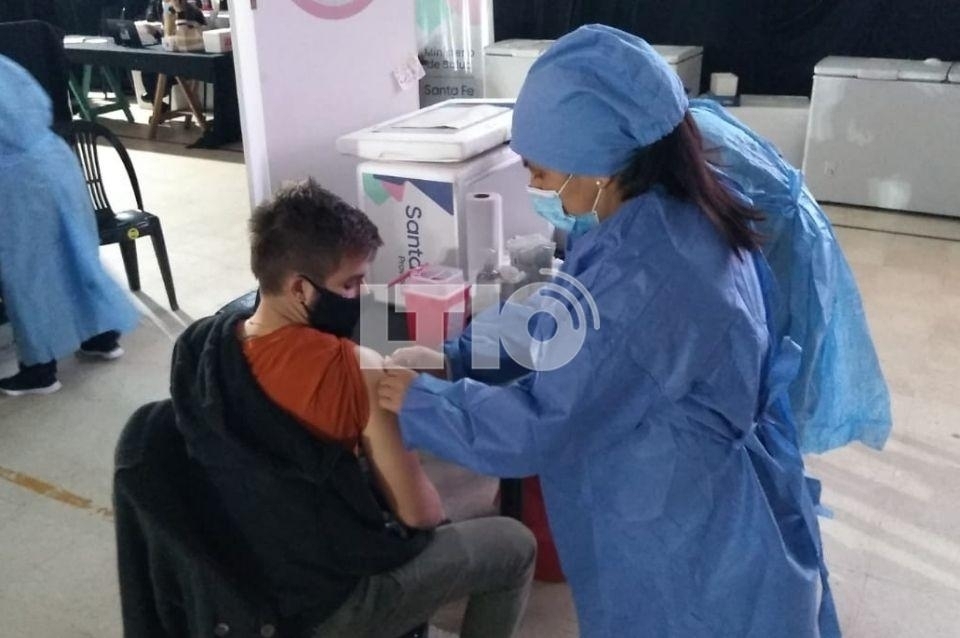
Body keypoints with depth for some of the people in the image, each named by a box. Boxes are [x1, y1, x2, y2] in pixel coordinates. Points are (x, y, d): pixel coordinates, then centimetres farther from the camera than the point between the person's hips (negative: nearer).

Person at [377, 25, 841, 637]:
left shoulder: (635, 276, -34)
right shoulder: (683, 214, -4)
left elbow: (538, 425, -24)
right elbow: (570, 336, 5)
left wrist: (418, 402, -11)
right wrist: (455, 360, -1)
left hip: (687, 539, -8)